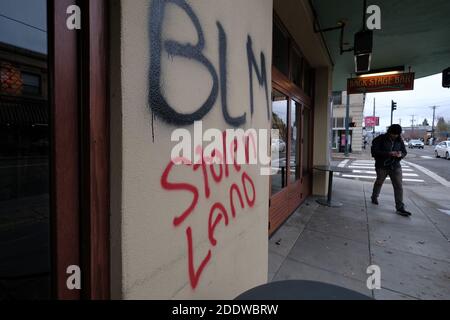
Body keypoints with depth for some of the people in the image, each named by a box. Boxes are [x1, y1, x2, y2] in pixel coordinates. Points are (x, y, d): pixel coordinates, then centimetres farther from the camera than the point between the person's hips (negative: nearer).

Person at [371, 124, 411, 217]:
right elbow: (374, 151, -19)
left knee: (399, 186, -5)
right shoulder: (380, 139, -11)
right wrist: (388, 153, -29)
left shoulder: (399, 141, 4)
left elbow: (405, 152, 12)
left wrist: (401, 155, -13)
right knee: (379, 182, 16)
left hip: (395, 166, 3)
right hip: (382, 166, -3)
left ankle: (400, 208, -3)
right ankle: (374, 197, 42)